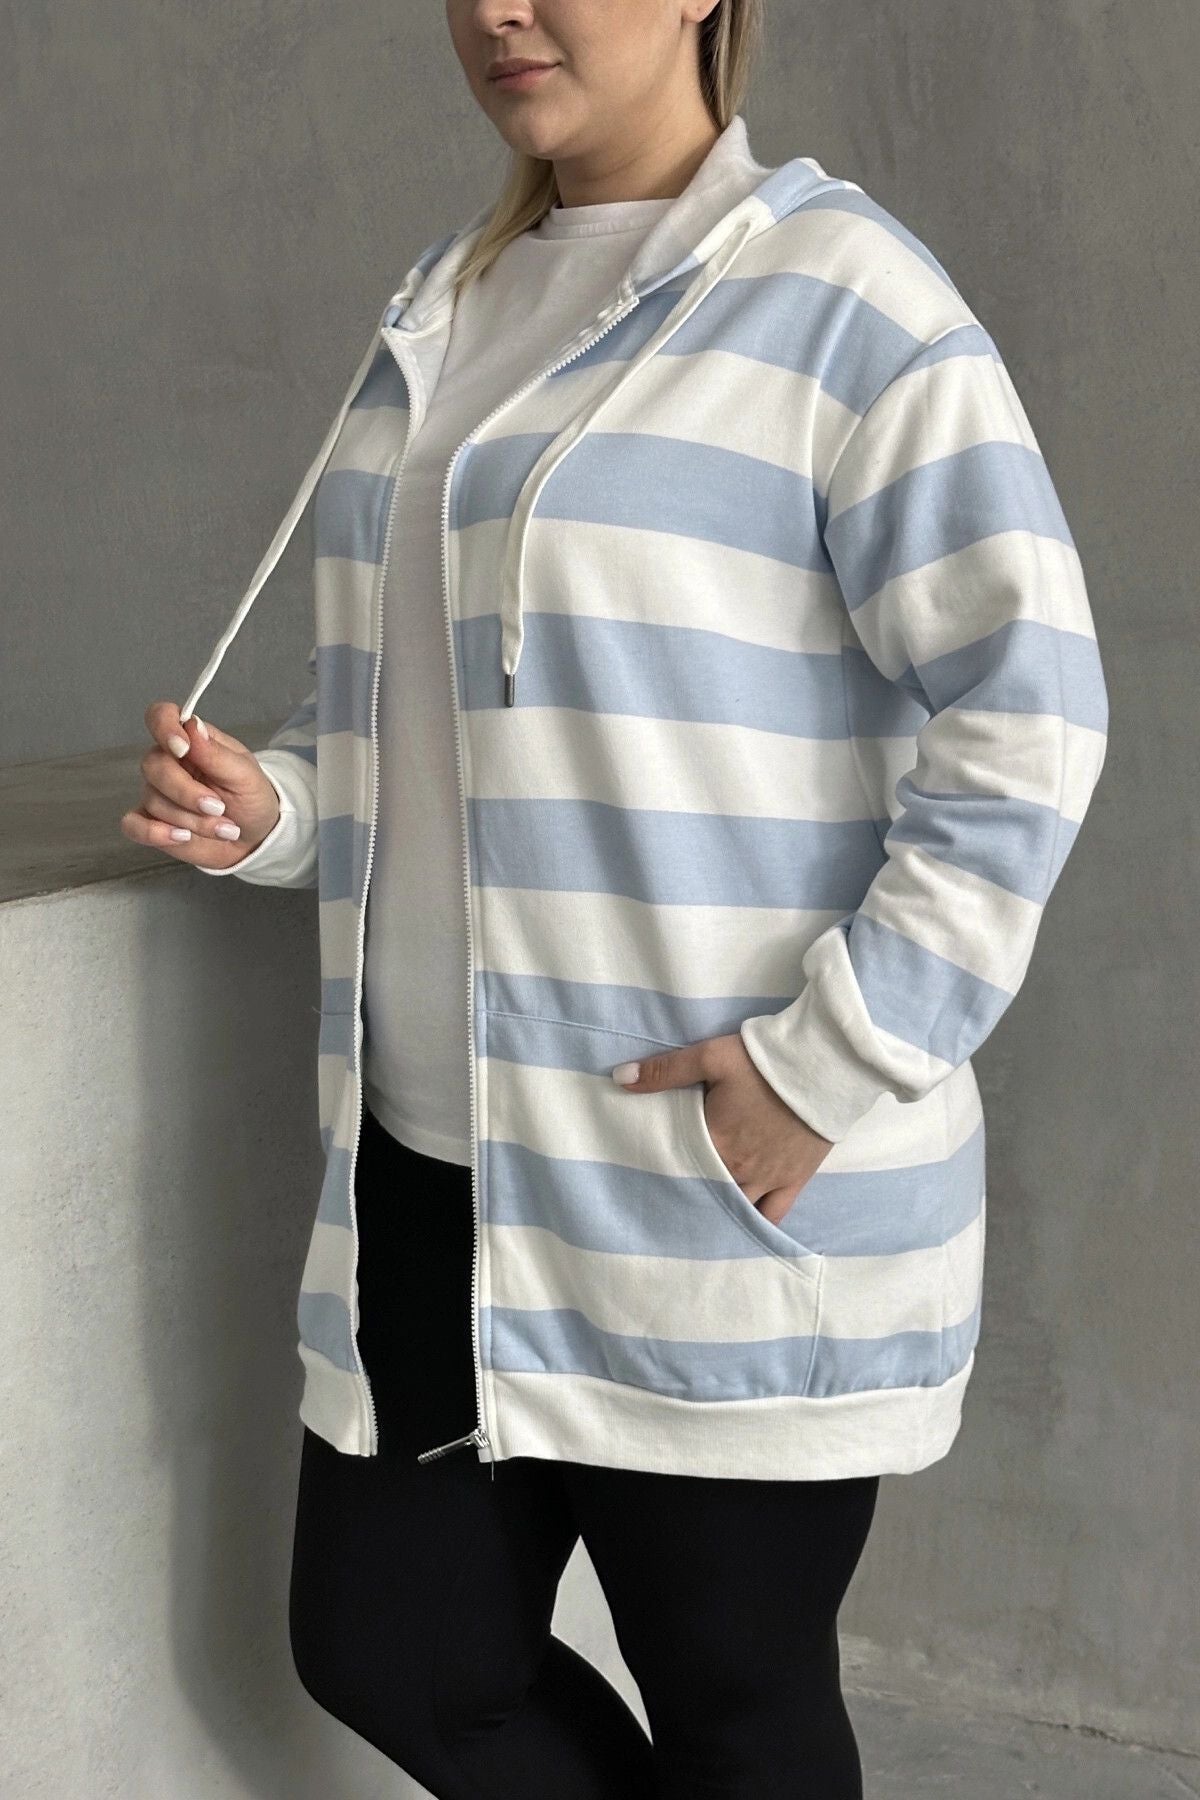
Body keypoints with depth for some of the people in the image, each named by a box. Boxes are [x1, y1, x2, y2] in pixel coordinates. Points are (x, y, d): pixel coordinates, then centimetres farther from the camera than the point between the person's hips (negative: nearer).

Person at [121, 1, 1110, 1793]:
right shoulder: (450, 304, 15)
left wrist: (828, 1060, -18)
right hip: (436, 1168, 8)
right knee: (385, 1647, 14)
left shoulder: (837, 296, -9)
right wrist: (276, 804, 4)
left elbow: (1023, 714, -14)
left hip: (733, 1192, -7)